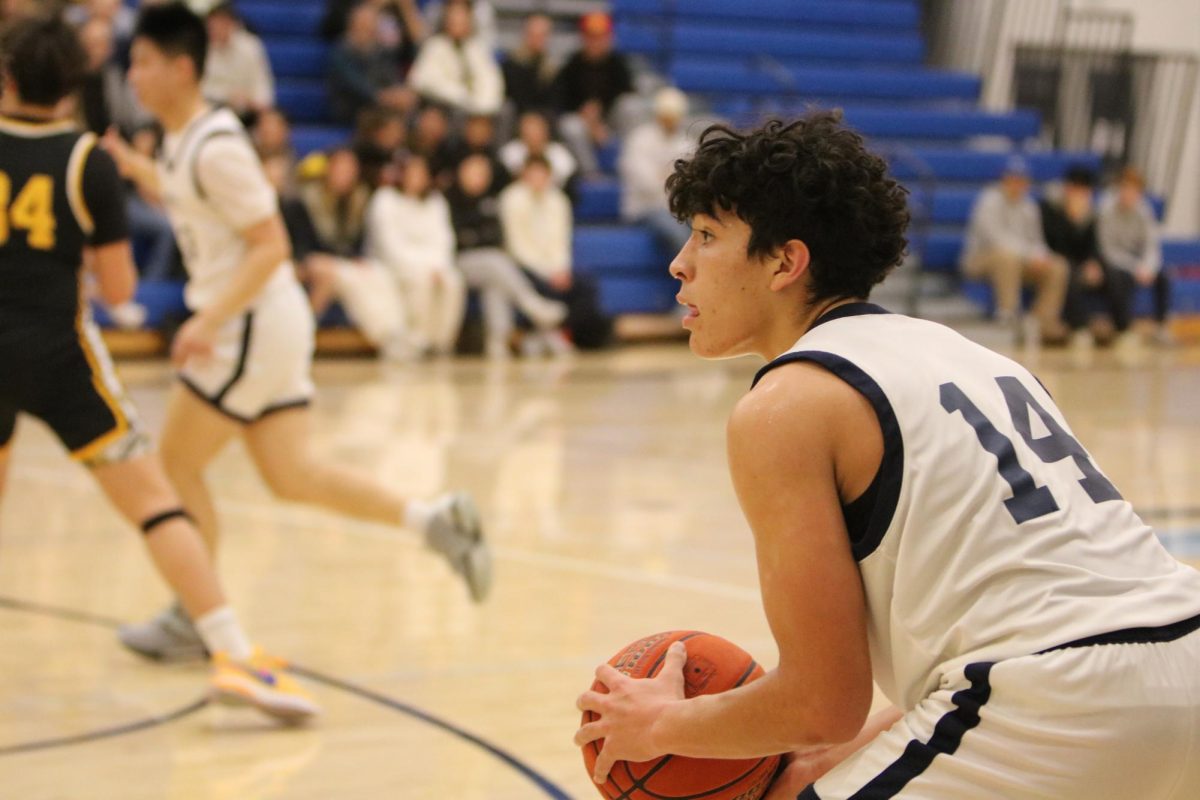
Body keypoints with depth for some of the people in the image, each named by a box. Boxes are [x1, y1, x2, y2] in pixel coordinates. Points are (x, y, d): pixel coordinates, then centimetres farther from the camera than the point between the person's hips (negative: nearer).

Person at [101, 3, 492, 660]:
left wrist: (208, 321, -24)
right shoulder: (182, 140, 10)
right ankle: (433, 519, 3)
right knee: (292, 476, 7)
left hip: (253, 325, -9)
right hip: (259, 325, 9)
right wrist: (133, 167, 24)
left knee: (178, 463, 2)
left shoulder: (216, 148, -18)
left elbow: (270, 246, -20)